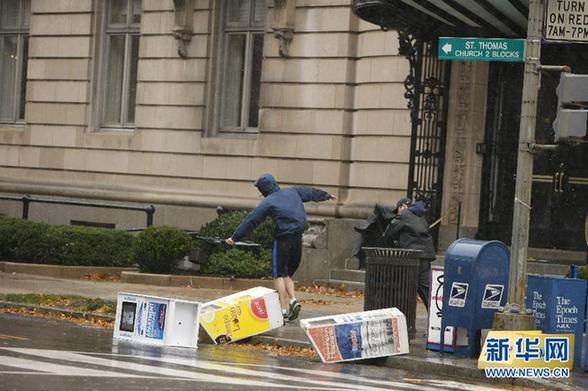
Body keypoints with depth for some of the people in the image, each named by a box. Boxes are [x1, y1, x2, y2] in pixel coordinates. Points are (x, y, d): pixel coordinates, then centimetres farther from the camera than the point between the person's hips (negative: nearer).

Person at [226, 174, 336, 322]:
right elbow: (311, 192, 30)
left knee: (279, 275, -1)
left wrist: (235, 237, -1)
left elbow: (251, 221, -5)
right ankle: (293, 300, -2)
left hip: (283, 240, -6)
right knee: (287, 274, 18)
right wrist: (326, 195, 48)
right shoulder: (293, 192, 12)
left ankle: (284, 309, -9)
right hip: (298, 240, 6)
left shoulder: (268, 203, -5)